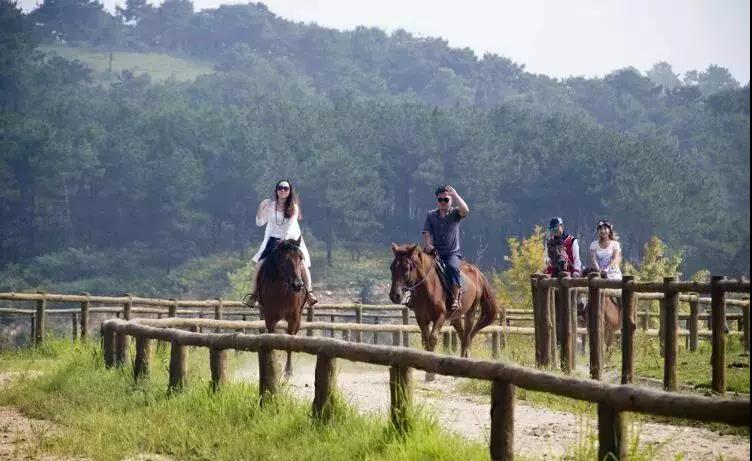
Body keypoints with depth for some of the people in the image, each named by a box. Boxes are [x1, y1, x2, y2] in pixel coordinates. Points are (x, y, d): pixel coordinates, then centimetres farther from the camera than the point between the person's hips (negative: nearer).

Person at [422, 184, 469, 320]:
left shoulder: (455, 213, 4)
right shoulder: (431, 215, 11)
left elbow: (465, 210, -19)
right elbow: (427, 233, 3)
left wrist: (455, 194, -18)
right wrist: (427, 244, -17)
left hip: (452, 253, -3)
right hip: (435, 252, 3)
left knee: (452, 267, -33)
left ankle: (455, 300, -29)